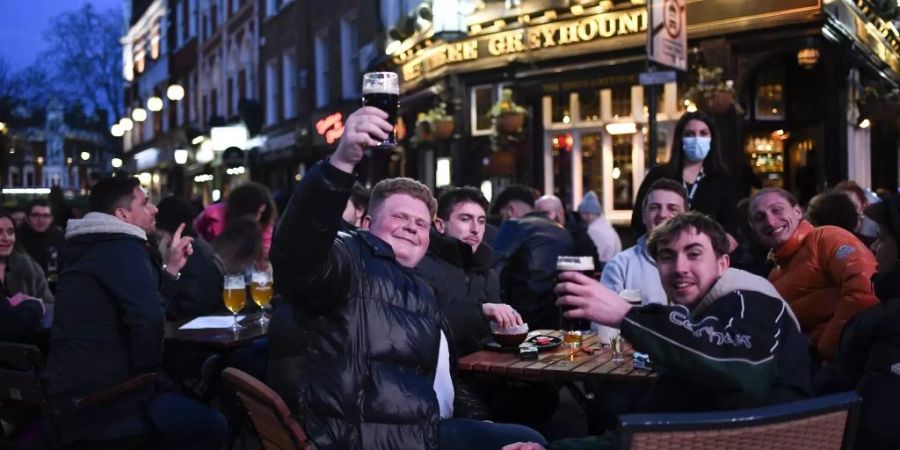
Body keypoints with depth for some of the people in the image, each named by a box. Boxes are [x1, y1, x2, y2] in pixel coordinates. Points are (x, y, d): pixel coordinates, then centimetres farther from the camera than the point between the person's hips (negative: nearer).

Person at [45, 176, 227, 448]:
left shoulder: (91, 248, 18)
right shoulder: (123, 249, -16)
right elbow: (148, 318, -32)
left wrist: (170, 269, 20)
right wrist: (147, 369, -15)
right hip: (99, 406, -10)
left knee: (185, 402, 27)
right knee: (211, 426, -5)